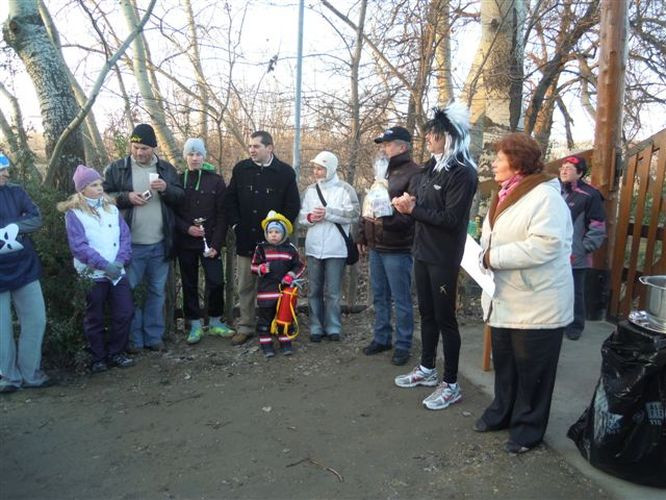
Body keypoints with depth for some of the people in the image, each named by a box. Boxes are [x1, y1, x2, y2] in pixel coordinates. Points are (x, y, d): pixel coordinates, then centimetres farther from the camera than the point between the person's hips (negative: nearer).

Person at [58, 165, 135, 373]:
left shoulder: (112, 208, 10)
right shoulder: (74, 213, -5)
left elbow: (125, 236, 4)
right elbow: (79, 246, -14)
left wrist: (120, 261, -11)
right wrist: (105, 265, -20)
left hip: (117, 272, 4)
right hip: (92, 275, -4)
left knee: (124, 313, 3)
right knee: (95, 319, 7)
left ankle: (116, 353, 20)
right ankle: (98, 358, 21)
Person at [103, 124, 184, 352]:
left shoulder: (166, 169, 8)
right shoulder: (116, 168, 1)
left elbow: (181, 197, 6)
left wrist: (166, 189, -14)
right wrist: (126, 197, -17)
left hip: (160, 244, 2)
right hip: (130, 244, -2)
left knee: (157, 291, 12)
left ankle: (154, 336, 24)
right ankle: (133, 338, 20)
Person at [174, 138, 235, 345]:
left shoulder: (216, 180, 1)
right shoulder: (178, 180, 4)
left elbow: (222, 215, -3)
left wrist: (216, 244, -10)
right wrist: (187, 228, -14)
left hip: (210, 242, -1)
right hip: (185, 243, 1)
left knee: (216, 282, -3)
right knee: (189, 284, 7)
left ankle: (215, 321, 17)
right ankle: (195, 325, 19)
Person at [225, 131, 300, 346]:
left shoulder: (286, 172, -3)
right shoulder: (240, 169, 5)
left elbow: (293, 205, -2)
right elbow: (230, 199, 11)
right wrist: (235, 224, 2)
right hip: (246, 239, 3)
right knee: (245, 286, 10)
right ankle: (245, 326, 22)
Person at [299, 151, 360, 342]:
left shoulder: (345, 189, -2)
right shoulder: (310, 190, 11)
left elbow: (354, 213, -13)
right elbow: (300, 215, 10)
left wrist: (328, 213, -15)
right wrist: (310, 217, -11)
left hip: (336, 249, -4)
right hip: (313, 248, 4)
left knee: (333, 292, 4)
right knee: (314, 290, 10)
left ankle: (333, 327, 17)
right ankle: (316, 327, 21)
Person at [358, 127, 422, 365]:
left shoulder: (414, 174, -12)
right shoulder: (383, 172, 16)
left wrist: (387, 220, -31)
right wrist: (363, 235, 19)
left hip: (397, 249, -8)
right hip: (376, 247, 8)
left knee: (401, 300, 3)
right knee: (379, 297, 17)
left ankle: (403, 345, 16)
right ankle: (381, 338, 30)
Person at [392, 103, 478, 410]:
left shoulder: (463, 172, -15)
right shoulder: (433, 166, 10)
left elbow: (451, 219, -20)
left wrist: (413, 209, -18)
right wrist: (408, 204, -9)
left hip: (444, 257, -8)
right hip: (423, 251, 8)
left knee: (445, 318, 0)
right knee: (427, 313, 17)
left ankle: (451, 384, 13)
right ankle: (427, 369, 34)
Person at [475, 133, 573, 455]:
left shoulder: (544, 196, -17)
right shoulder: (505, 196, 14)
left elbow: (545, 245, -29)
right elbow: (492, 238, 20)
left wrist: (494, 257, -24)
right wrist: (482, 252, -2)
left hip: (537, 303, -9)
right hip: (504, 300, 9)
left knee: (531, 369, 5)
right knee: (503, 363, 19)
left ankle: (528, 427, 21)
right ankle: (502, 412, 37)